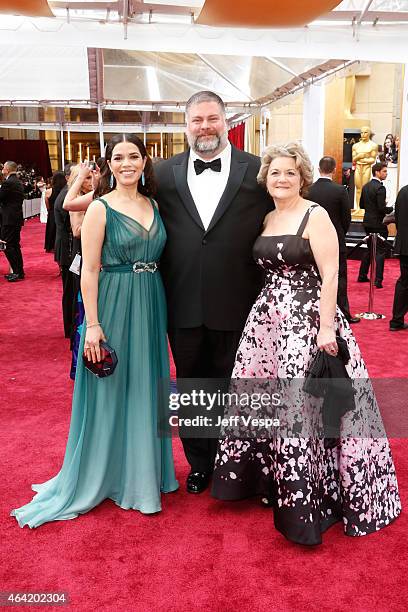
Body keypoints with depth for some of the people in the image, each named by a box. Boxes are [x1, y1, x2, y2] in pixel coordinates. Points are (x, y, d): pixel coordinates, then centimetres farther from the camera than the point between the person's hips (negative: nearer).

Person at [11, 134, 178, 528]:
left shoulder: (154, 205, 8)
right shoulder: (100, 208, -7)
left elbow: (159, 257, 11)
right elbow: (89, 270, -11)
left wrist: (156, 307, 3)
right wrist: (93, 324, -16)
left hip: (150, 305, 5)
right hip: (113, 306, -5)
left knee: (144, 388, 14)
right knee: (111, 391, 6)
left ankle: (142, 470, 32)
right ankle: (106, 474, 25)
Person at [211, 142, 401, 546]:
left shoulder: (315, 216, -6)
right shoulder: (267, 219, 14)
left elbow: (330, 275, -12)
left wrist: (326, 328, -19)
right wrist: (262, 311, 8)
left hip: (306, 318, -7)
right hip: (267, 317, 7)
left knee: (302, 403, -7)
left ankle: (306, 496, 8)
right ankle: (273, 479, 30)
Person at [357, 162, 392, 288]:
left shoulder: (366, 186, 8)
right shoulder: (380, 188, -17)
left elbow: (361, 205, 13)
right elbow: (382, 208, -22)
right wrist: (392, 208, -6)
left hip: (368, 222, 8)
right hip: (378, 223, -8)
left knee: (369, 249, 19)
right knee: (380, 251, -2)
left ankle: (362, 276, 24)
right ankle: (378, 280, -3)